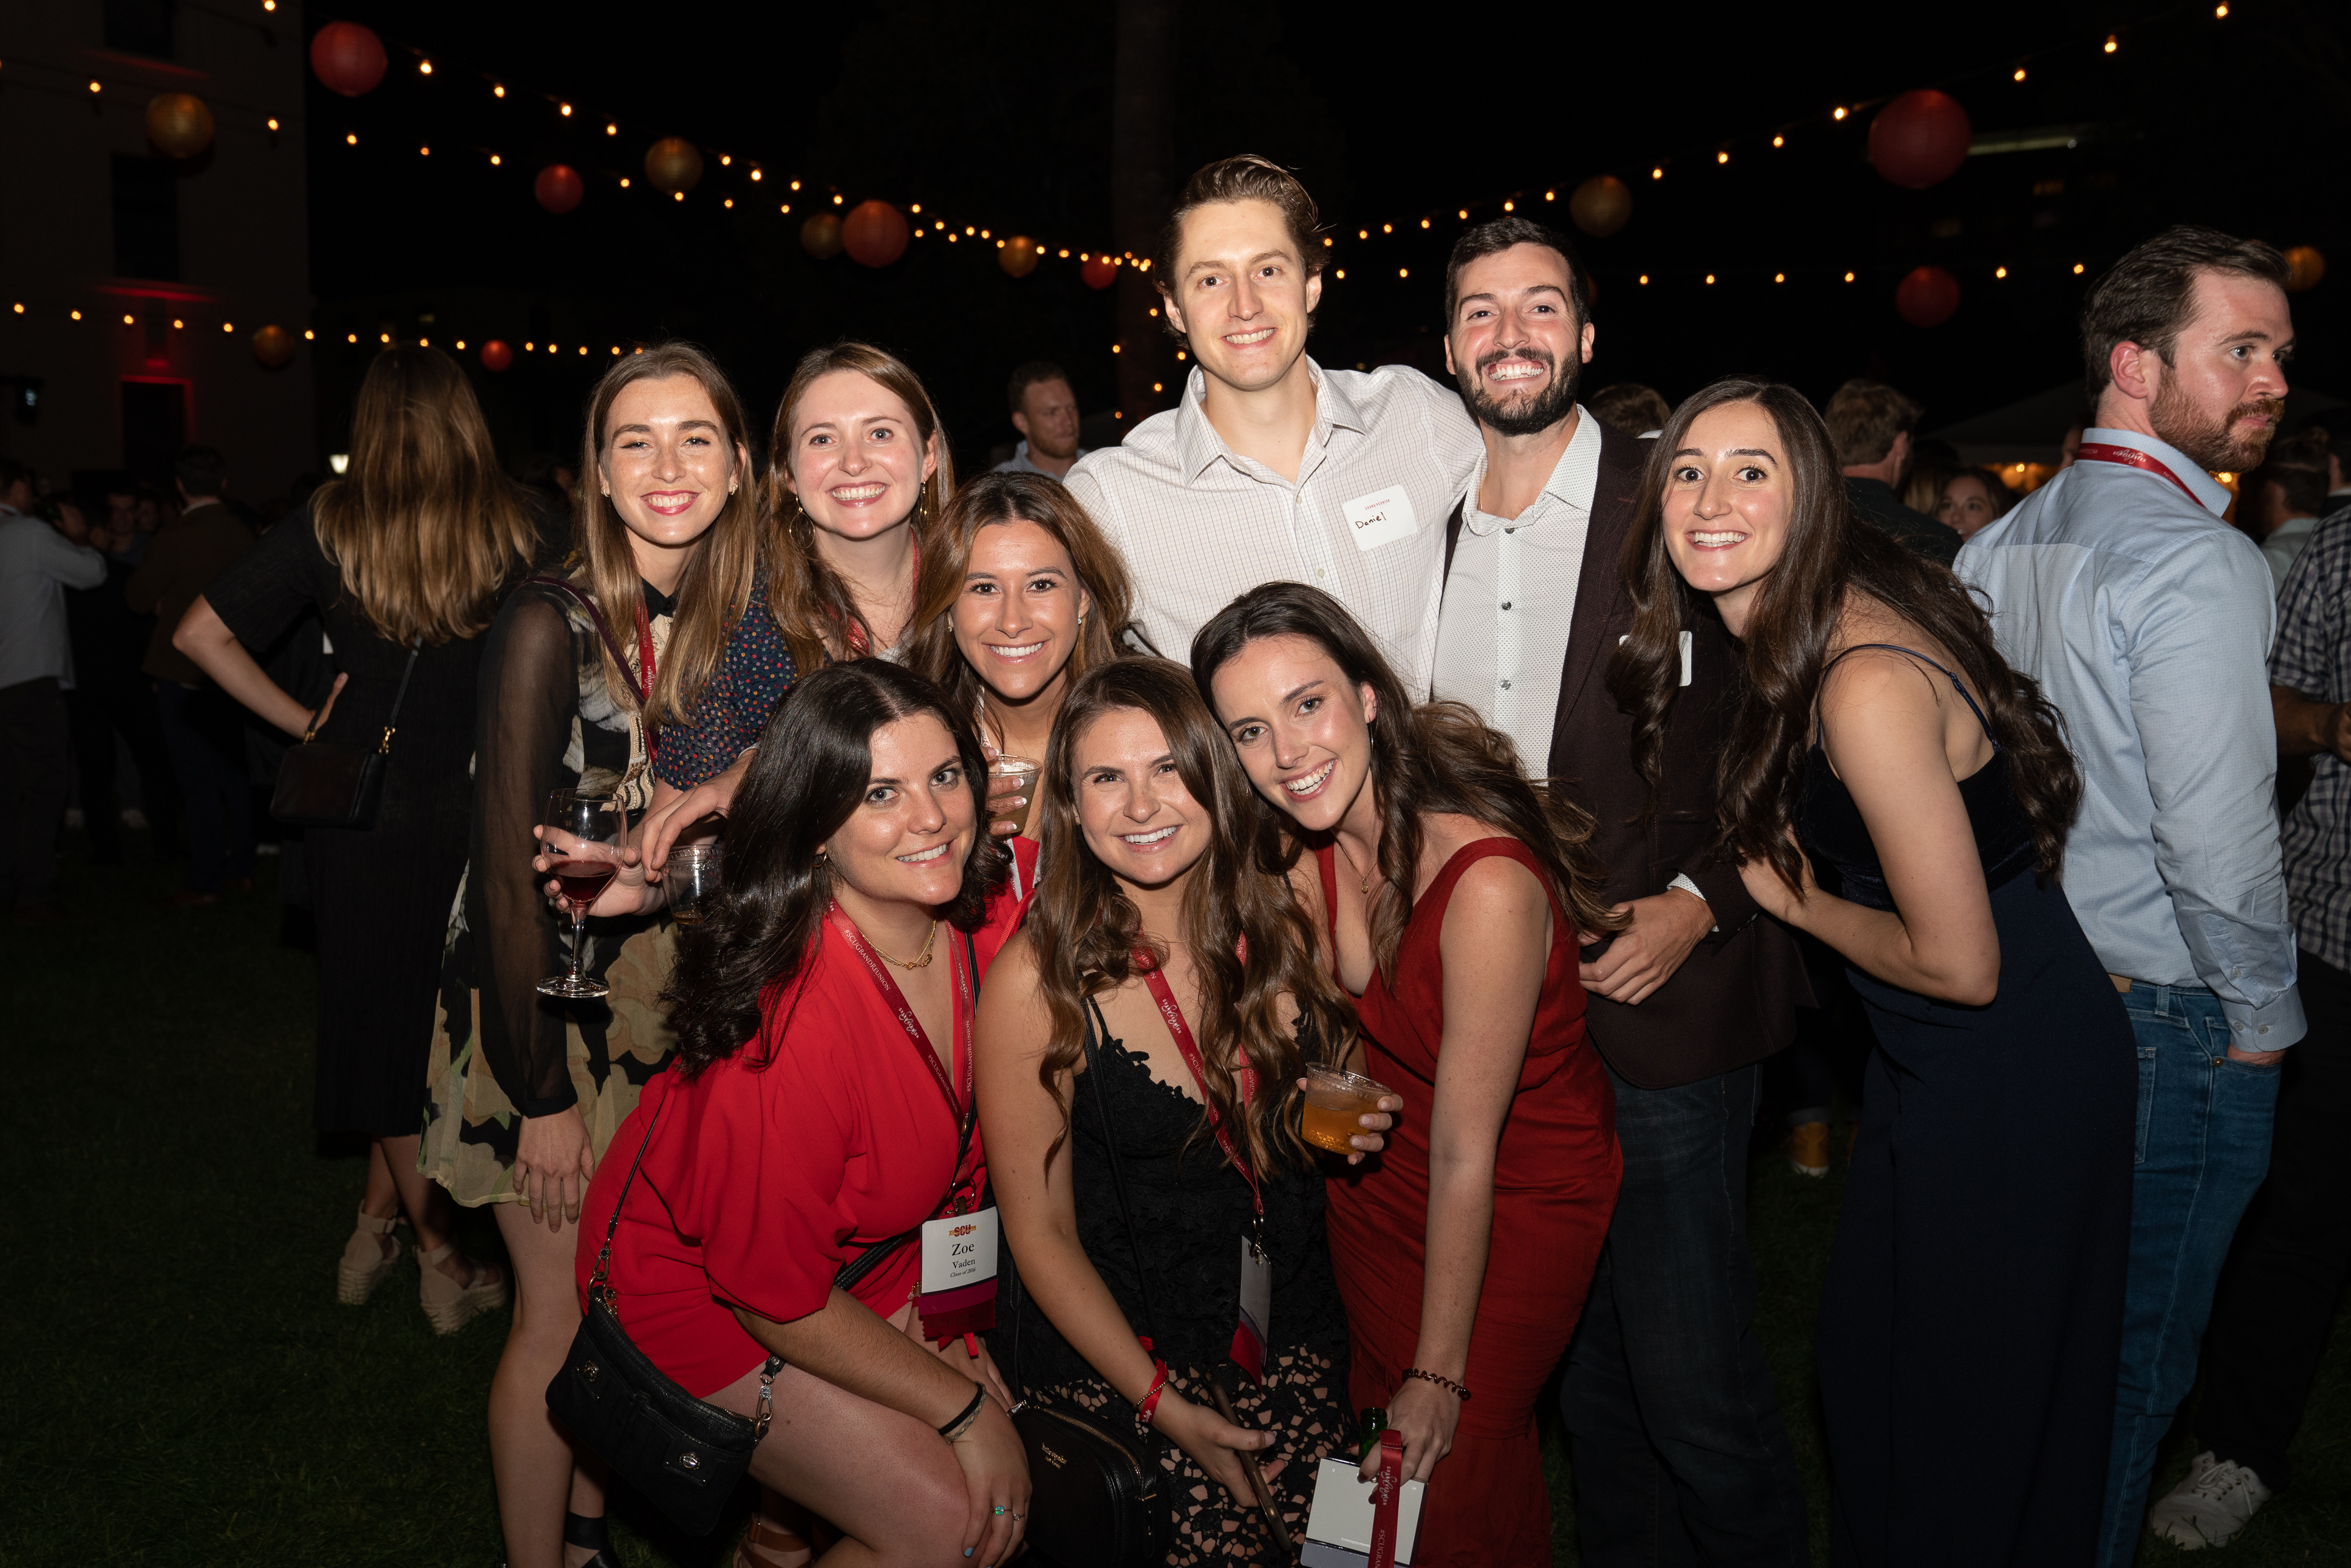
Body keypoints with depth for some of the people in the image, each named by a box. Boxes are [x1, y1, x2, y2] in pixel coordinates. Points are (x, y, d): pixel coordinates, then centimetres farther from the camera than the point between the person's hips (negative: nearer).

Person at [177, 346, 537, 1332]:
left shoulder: (331, 526, -3)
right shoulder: (513, 530, -5)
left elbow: (200, 635, -3)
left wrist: (305, 723, 2)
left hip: (362, 806, 1)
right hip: (478, 814, -1)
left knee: (382, 1017, 13)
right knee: (438, 1022, 12)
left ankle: (434, 1249, 22)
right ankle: (380, 1217, 21)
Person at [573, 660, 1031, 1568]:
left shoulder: (986, 917, -17)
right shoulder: (792, 1026, -35)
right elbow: (776, 1296, -22)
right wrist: (965, 1406, -15)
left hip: (872, 1260, 6)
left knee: (1023, 1478, 0)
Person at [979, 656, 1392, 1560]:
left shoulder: (1285, 925, -6)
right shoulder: (1037, 983, -16)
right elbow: (1040, 1231, -10)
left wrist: (1349, 1126, -9)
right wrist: (1162, 1403, -13)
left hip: (1289, 1316, 3)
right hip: (1115, 1336, -3)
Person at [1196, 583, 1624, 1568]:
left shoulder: (1487, 884, -35)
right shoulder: (1313, 840, -14)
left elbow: (1465, 1159, -26)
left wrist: (1441, 1375, -18)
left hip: (1520, 1196, -6)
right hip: (1379, 1166, 6)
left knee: (1459, 1470, 9)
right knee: (1377, 1423, 22)